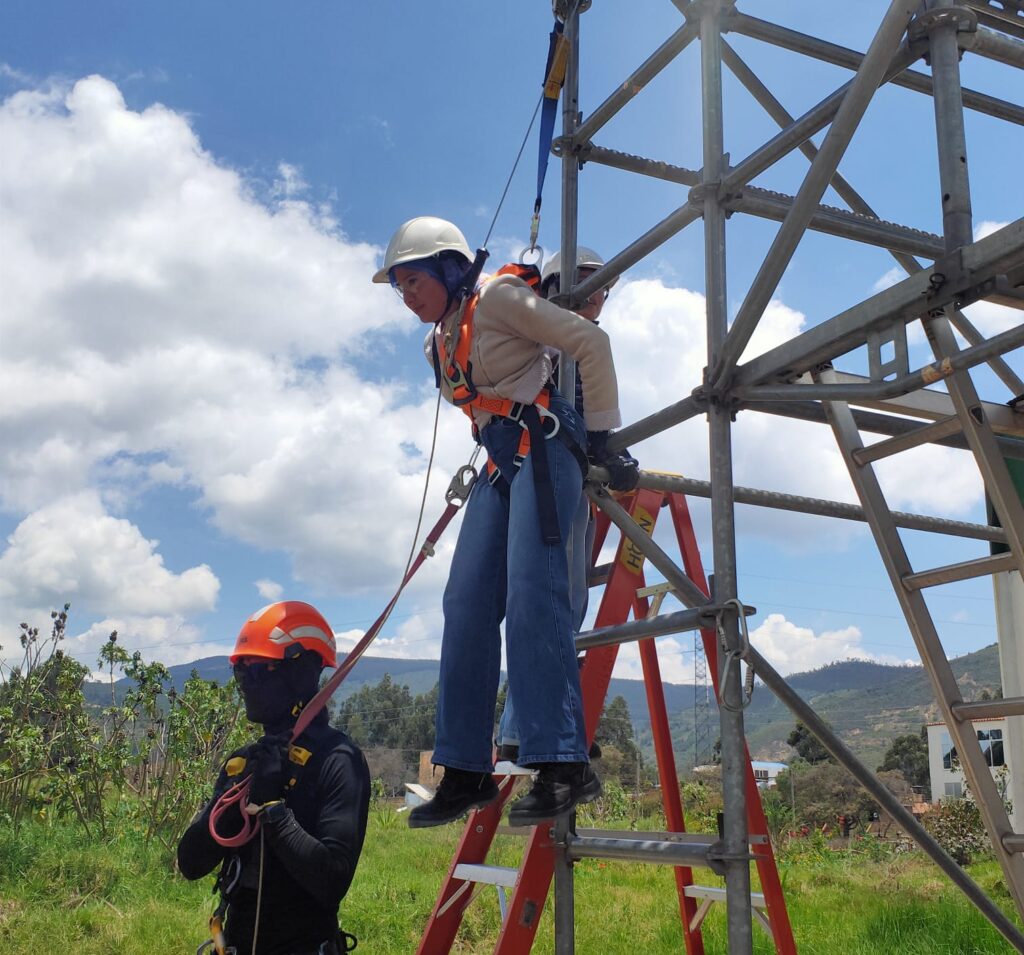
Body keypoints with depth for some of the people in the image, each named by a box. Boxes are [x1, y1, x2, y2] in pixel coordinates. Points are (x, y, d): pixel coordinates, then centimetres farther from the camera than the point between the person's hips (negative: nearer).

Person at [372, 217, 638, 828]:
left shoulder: (497, 298, -2)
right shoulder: (439, 344, 22)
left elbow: (591, 342, -5)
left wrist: (602, 434, -6)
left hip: (543, 445, -8)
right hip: (500, 464, 8)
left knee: (530, 595, -21)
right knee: (467, 605, -3)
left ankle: (564, 765, -23)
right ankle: (467, 770, 0)